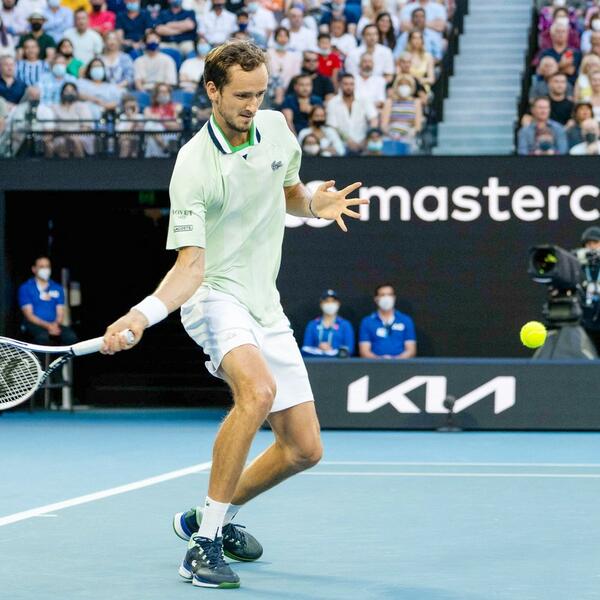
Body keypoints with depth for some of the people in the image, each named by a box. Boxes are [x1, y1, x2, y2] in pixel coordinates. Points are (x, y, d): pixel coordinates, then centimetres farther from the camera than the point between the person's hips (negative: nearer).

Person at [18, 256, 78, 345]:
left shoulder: (57, 288, 16)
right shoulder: (25, 288, 4)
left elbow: (60, 313, 11)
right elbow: (29, 314, -4)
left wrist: (55, 325, -14)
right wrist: (47, 325, -19)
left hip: (55, 325, 3)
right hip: (34, 325, -3)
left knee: (71, 336, -28)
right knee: (42, 336, -39)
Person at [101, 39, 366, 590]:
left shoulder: (277, 128, 1)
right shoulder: (194, 167, -18)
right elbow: (191, 265, -21)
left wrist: (316, 204, -1)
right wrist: (144, 313, -39)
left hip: (266, 306, 7)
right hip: (215, 296, -7)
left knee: (303, 449, 6)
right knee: (258, 390, -36)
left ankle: (215, 516, 31)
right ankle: (205, 543, -27)